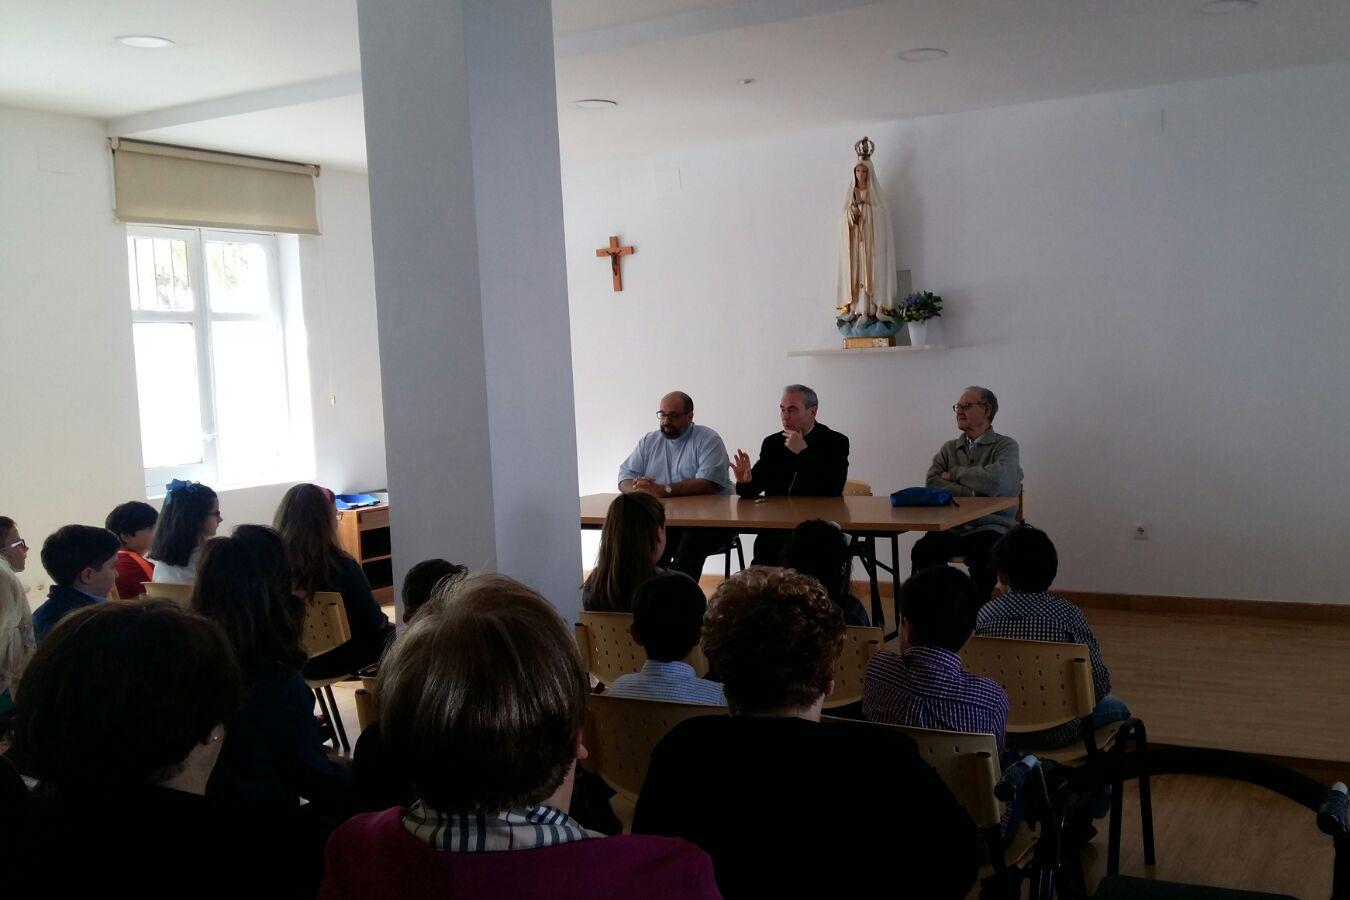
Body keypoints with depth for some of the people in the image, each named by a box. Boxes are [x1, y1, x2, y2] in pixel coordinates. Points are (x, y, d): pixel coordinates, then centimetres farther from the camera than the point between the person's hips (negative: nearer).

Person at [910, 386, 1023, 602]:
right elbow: (933, 483, 1)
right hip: (950, 528, 3)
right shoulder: (949, 448, 18)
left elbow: (996, 481, -15)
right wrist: (972, 494, -11)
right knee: (922, 550, -28)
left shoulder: (1005, 446, 5)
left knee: (982, 555, -36)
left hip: (989, 529, -3)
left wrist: (954, 474, -1)